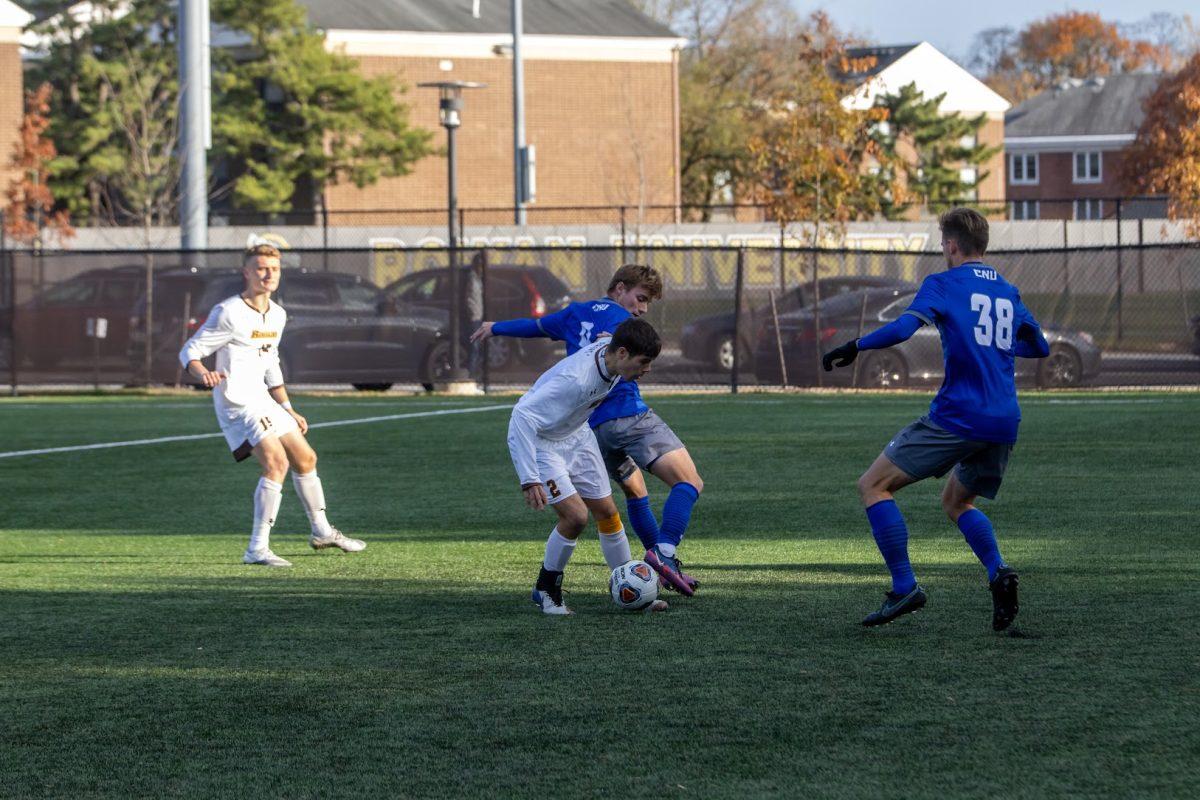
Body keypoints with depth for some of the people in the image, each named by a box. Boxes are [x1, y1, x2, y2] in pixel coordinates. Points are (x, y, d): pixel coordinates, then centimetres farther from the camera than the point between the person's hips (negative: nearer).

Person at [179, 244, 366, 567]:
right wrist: (203, 374, -36)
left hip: (262, 400, 9)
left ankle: (322, 531, 38)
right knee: (276, 462, -23)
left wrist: (289, 411, 23)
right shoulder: (229, 313, -15)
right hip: (236, 403, -9)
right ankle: (257, 549, -22)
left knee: (305, 458, 17)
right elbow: (189, 351, -14)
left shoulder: (277, 315, 11)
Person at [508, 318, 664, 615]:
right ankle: (546, 590, 3)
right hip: (542, 442, -8)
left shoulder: (610, 348, -16)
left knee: (607, 512, 7)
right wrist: (530, 479, -44)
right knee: (576, 515, -18)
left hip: (576, 436, 8)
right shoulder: (575, 381, -40)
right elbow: (522, 416, -42)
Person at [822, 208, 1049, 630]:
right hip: (1005, 422, 7)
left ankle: (904, 587, -8)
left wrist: (854, 348, -8)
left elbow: (904, 327, -17)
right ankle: (998, 572, 0)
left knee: (873, 486, 1)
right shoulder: (1008, 291, 17)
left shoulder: (943, 284, -2)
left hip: (957, 417, -7)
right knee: (957, 501, 27)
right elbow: (1039, 346, 26)